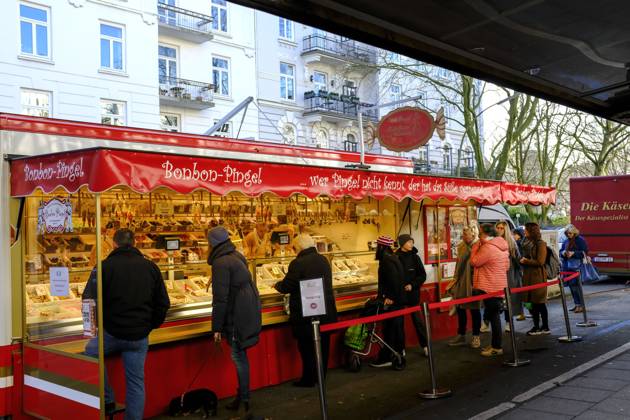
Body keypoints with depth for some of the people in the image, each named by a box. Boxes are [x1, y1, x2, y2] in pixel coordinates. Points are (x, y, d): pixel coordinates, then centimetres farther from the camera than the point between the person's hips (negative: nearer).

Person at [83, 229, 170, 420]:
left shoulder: (105, 266, -9)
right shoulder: (151, 267, 1)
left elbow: (89, 299, -10)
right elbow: (163, 303, 3)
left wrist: (100, 323, 7)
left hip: (112, 332, -2)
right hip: (140, 336, 3)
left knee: (90, 353, 26)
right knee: (136, 382, 12)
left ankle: (107, 400, 24)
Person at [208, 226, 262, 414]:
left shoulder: (221, 263, -15)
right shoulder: (237, 256, 11)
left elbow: (220, 298, -17)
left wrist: (217, 327, -11)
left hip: (238, 316, -9)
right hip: (249, 312, 9)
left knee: (239, 356, -1)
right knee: (240, 355, 15)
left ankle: (244, 399, 5)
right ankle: (242, 395, 22)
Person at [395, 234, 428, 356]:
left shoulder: (415, 257, 1)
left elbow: (423, 275, 2)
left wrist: (412, 285, -10)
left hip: (413, 294, 1)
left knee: (417, 319, 5)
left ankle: (425, 345, 15)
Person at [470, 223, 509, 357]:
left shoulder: (488, 247, -18)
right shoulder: (502, 246, 12)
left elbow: (474, 262, -13)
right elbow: (507, 266, 18)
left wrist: (475, 246, -6)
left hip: (489, 288, -10)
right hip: (499, 286, 10)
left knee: (493, 316, -4)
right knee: (495, 315, 14)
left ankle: (496, 347, 2)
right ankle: (494, 344, 22)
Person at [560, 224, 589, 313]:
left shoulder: (580, 240, -3)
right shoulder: (566, 241, 16)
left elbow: (584, 252, -7)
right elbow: (561, 251, 21)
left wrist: (573, 253, -17)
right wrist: (563, 253, -2)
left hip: (576, 266, -7)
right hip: (567, 266, 7)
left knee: (576, 286, -11)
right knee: (571, 286, 9)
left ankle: (581, 305, -4)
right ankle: (576, 304, 19)